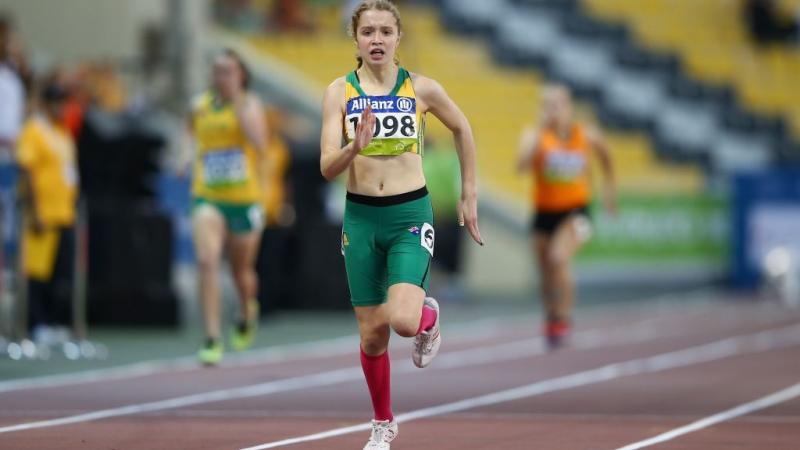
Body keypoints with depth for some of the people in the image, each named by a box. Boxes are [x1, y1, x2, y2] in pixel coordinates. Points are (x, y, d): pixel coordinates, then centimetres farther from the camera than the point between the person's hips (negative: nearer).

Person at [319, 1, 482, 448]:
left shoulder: (421, 88, -3)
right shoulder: (340, 92, -3)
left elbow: (462, 129, 15)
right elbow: (328, 167, -9)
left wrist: (470, 196, 15)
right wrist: (355, 147, -30)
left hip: (411, 215, -1)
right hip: (361, 216, 1)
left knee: (403, 320, -22)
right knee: (372, 333, 7)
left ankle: (430, 316, 16)